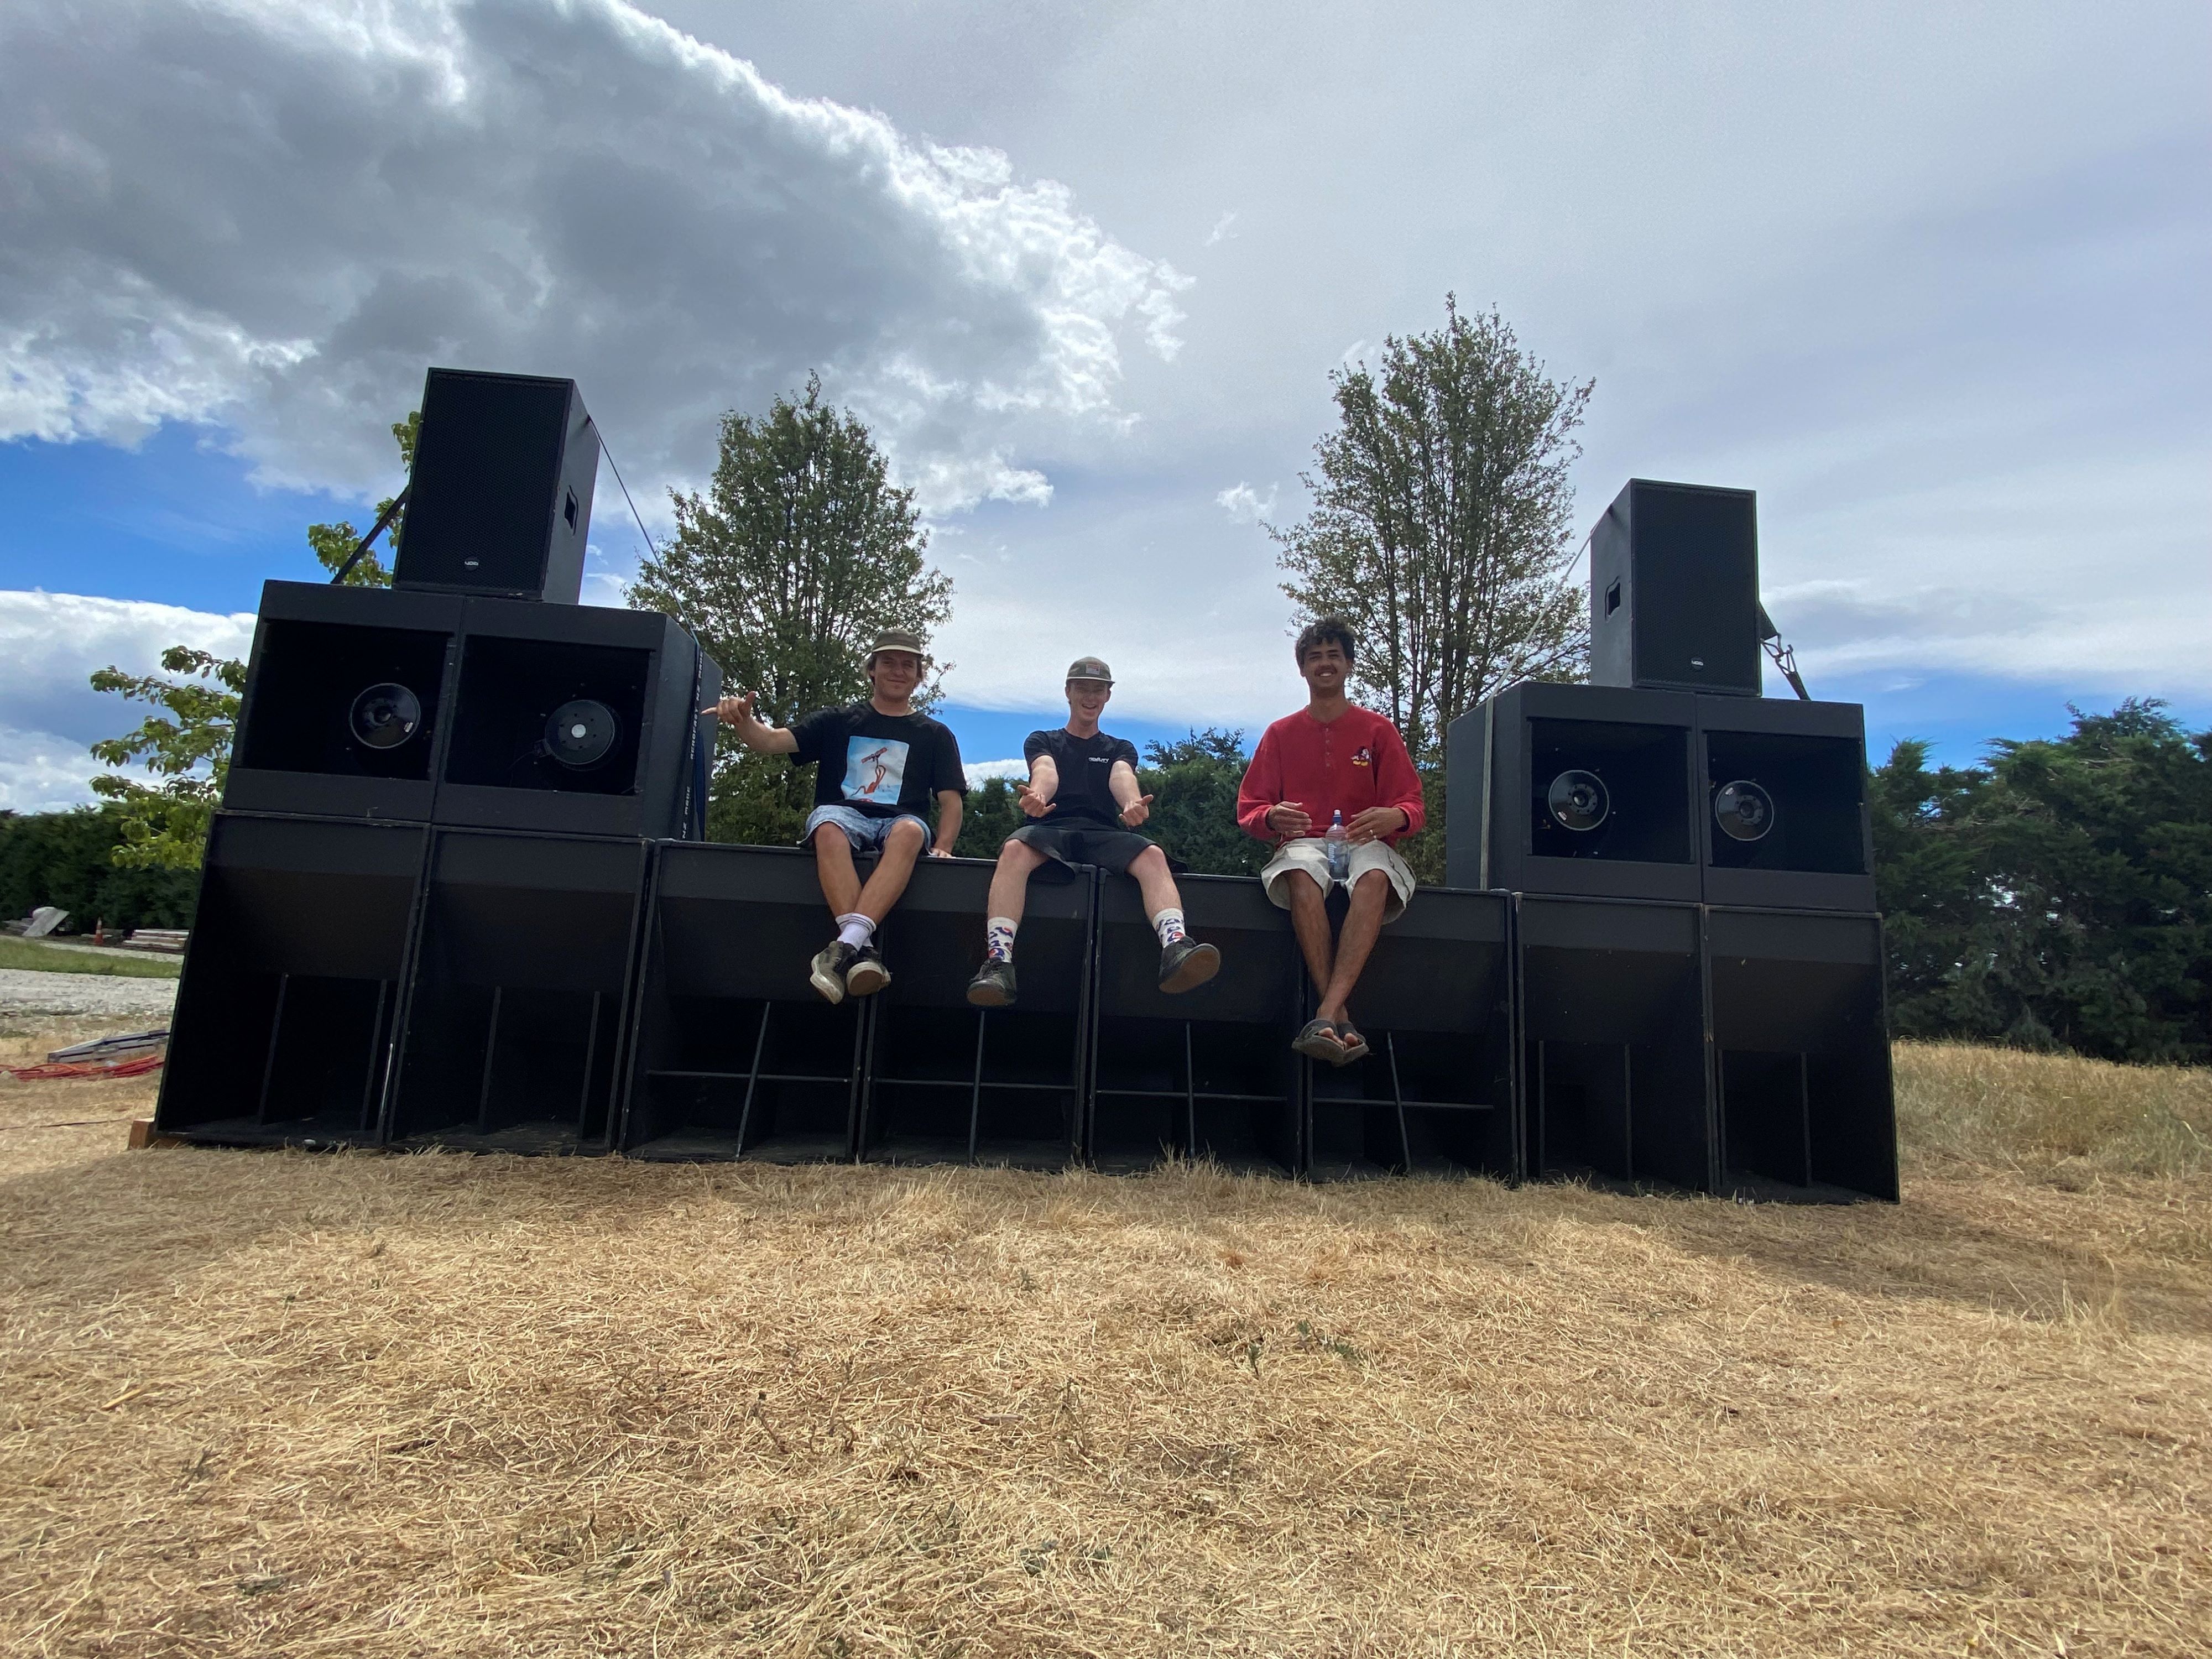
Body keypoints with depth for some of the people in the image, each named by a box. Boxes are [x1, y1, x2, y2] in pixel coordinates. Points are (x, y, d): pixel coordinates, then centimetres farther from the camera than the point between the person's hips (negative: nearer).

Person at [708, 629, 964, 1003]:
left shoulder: (935, 735, 21)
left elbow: (950, 800, 11)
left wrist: (942, 847, -9)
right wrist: (743, 720, -15)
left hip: (898, 822, 0)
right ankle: (863, 951, -47)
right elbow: (771, 741, 8)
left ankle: (846, 944, -50)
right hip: (842, 814, 0)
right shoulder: (838, 722, 20)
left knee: (911, 831, -38)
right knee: (829, 828, -38)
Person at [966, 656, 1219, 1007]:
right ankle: (998, 963, -49)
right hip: (1049, 830, -1)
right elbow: (1045, 771, -2)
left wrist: (1132, 803, -26)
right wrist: (1037, 796, -29)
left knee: (1152, 856, -30)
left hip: (1103, 834, 1)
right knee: (1015, 849, -36)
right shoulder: (1042, 741, 23)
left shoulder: (1120, 748, 26)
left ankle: (1174, 951, -53)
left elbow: (1122, 776, 0)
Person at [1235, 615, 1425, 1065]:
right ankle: (1343, 1021, -42)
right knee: (1302, 876, -38)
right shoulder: (1281, 733, 15)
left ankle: (1326, 1016, -47)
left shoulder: (1378, 730, 13)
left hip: (1366, 843, 0)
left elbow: (1412, 806, 7)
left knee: (1375, 877, -38)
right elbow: (1248, 810, 10)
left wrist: (1393, 817, -19)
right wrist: (1273, 818, -16)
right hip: (1303, 843, 0)